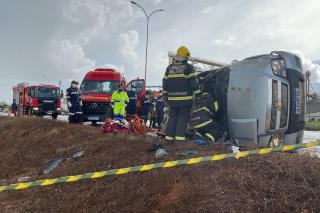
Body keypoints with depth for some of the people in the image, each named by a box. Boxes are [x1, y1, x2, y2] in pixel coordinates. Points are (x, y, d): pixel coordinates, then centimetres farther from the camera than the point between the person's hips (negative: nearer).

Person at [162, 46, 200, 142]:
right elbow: (194, 82, -7)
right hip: (185, 99, -4)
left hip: (172, 99, 5)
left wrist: (166, 95, 24)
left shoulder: (169, 68, 11)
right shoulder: (188, 67, -4)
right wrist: (197, 94, 1)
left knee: (172, 117, 13)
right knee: (183, 118, 2)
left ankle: (169, 137, 14)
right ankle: (179, 137, -1)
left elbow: (165, 83, 15)